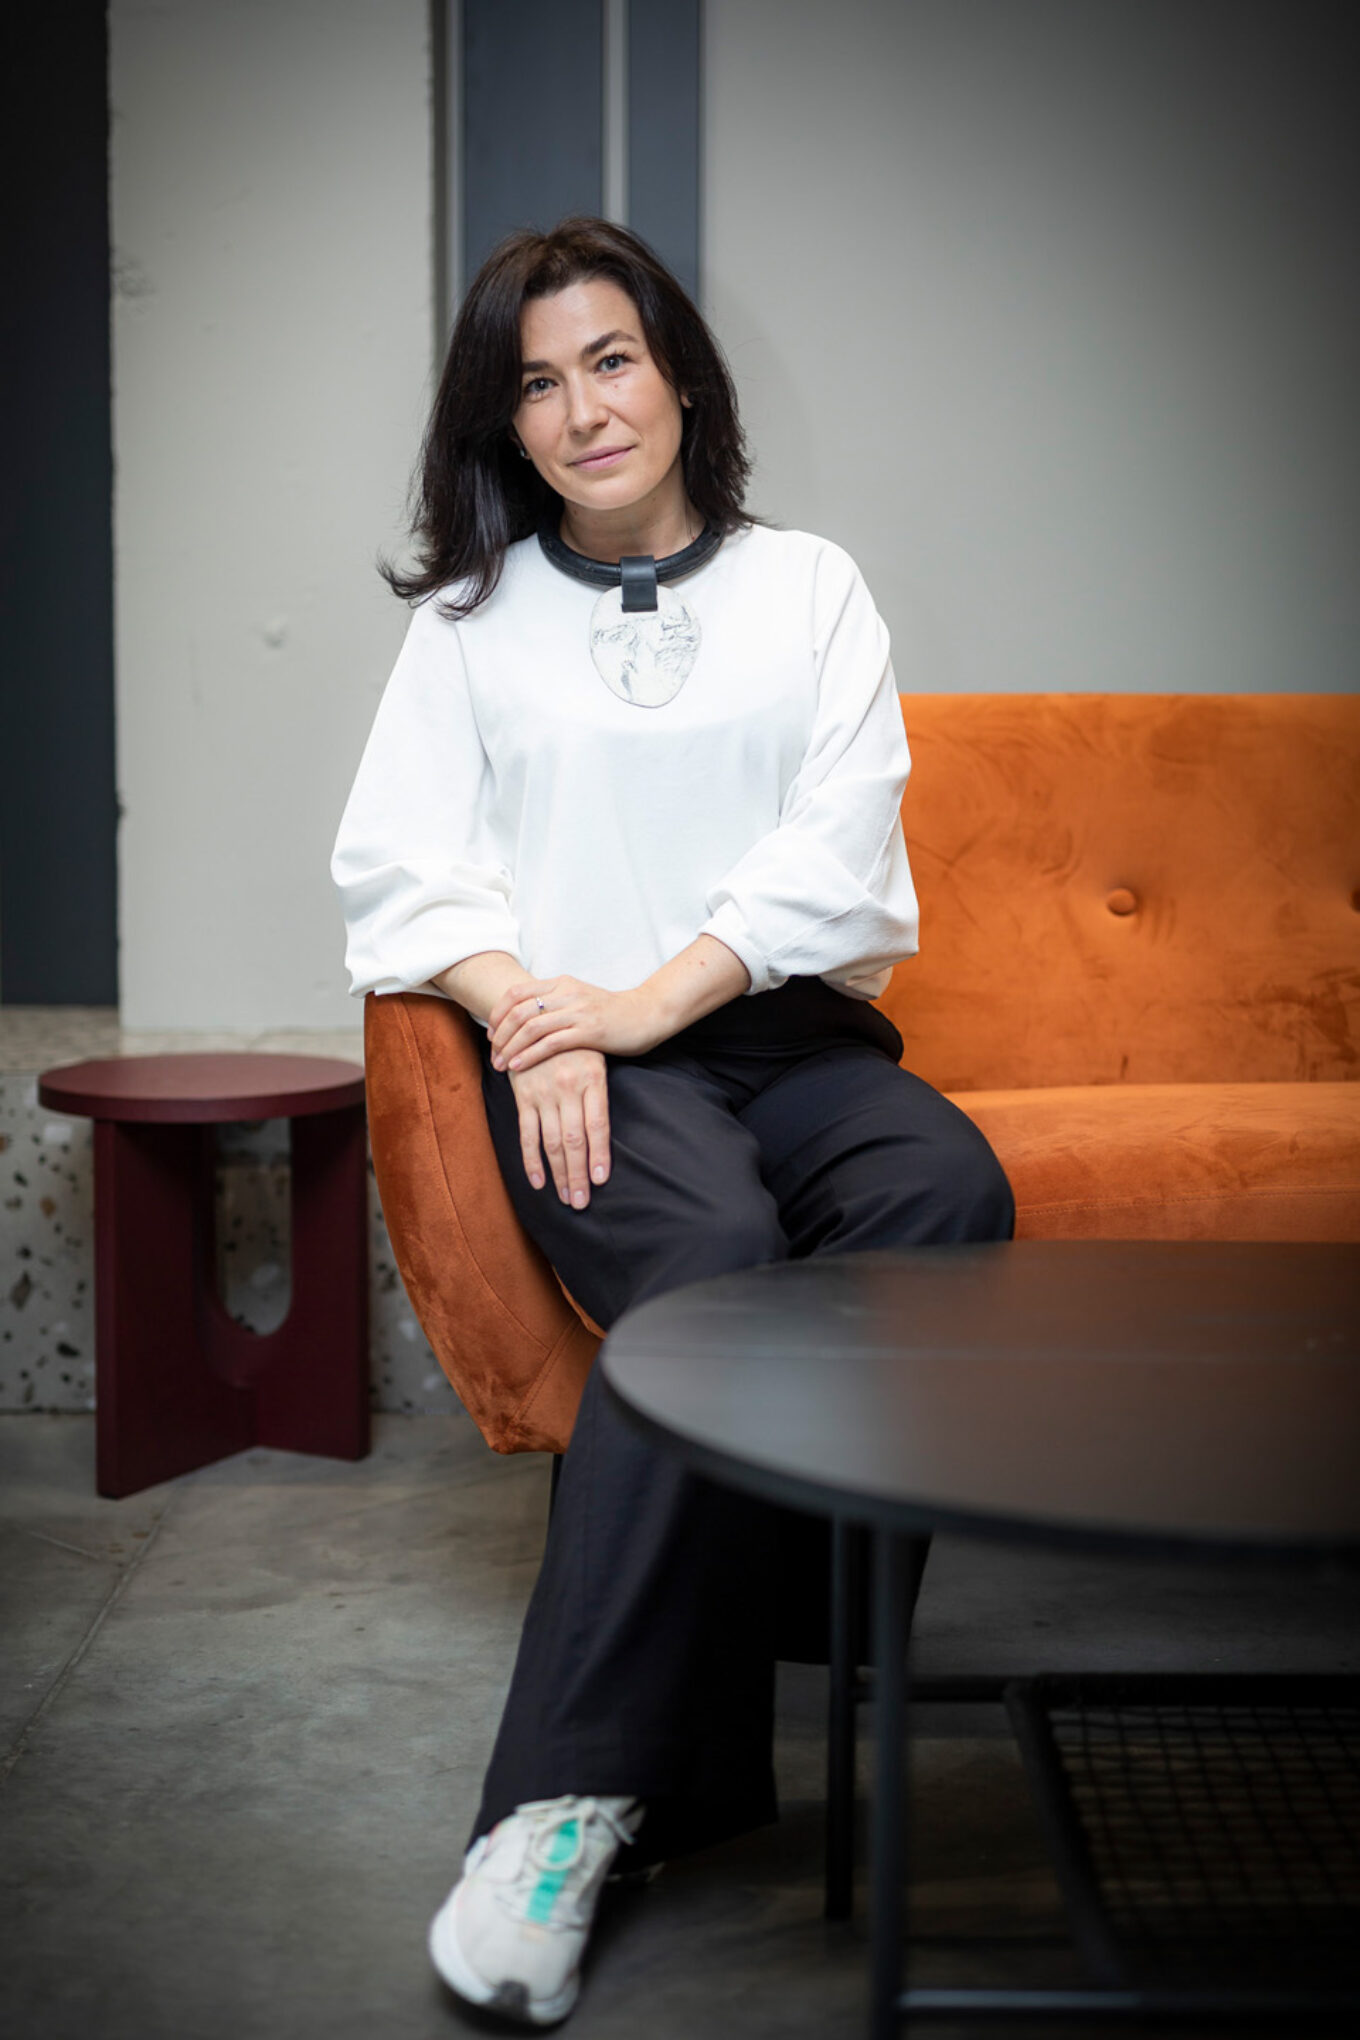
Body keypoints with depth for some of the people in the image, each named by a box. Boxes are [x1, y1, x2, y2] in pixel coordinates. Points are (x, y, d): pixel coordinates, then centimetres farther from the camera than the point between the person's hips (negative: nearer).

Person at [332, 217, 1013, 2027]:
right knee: (713, 1250, -35)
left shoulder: (811, 588, 16)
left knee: (952, 1186, -33)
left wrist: (650, 999, -11)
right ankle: (572, 1795, -37)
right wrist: (531, 1017, -13)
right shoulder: (472, 616, 17)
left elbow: (837, 840, 3)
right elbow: (401, 857, 7)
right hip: (583, 1058, -1)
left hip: (785, 1026, 2)